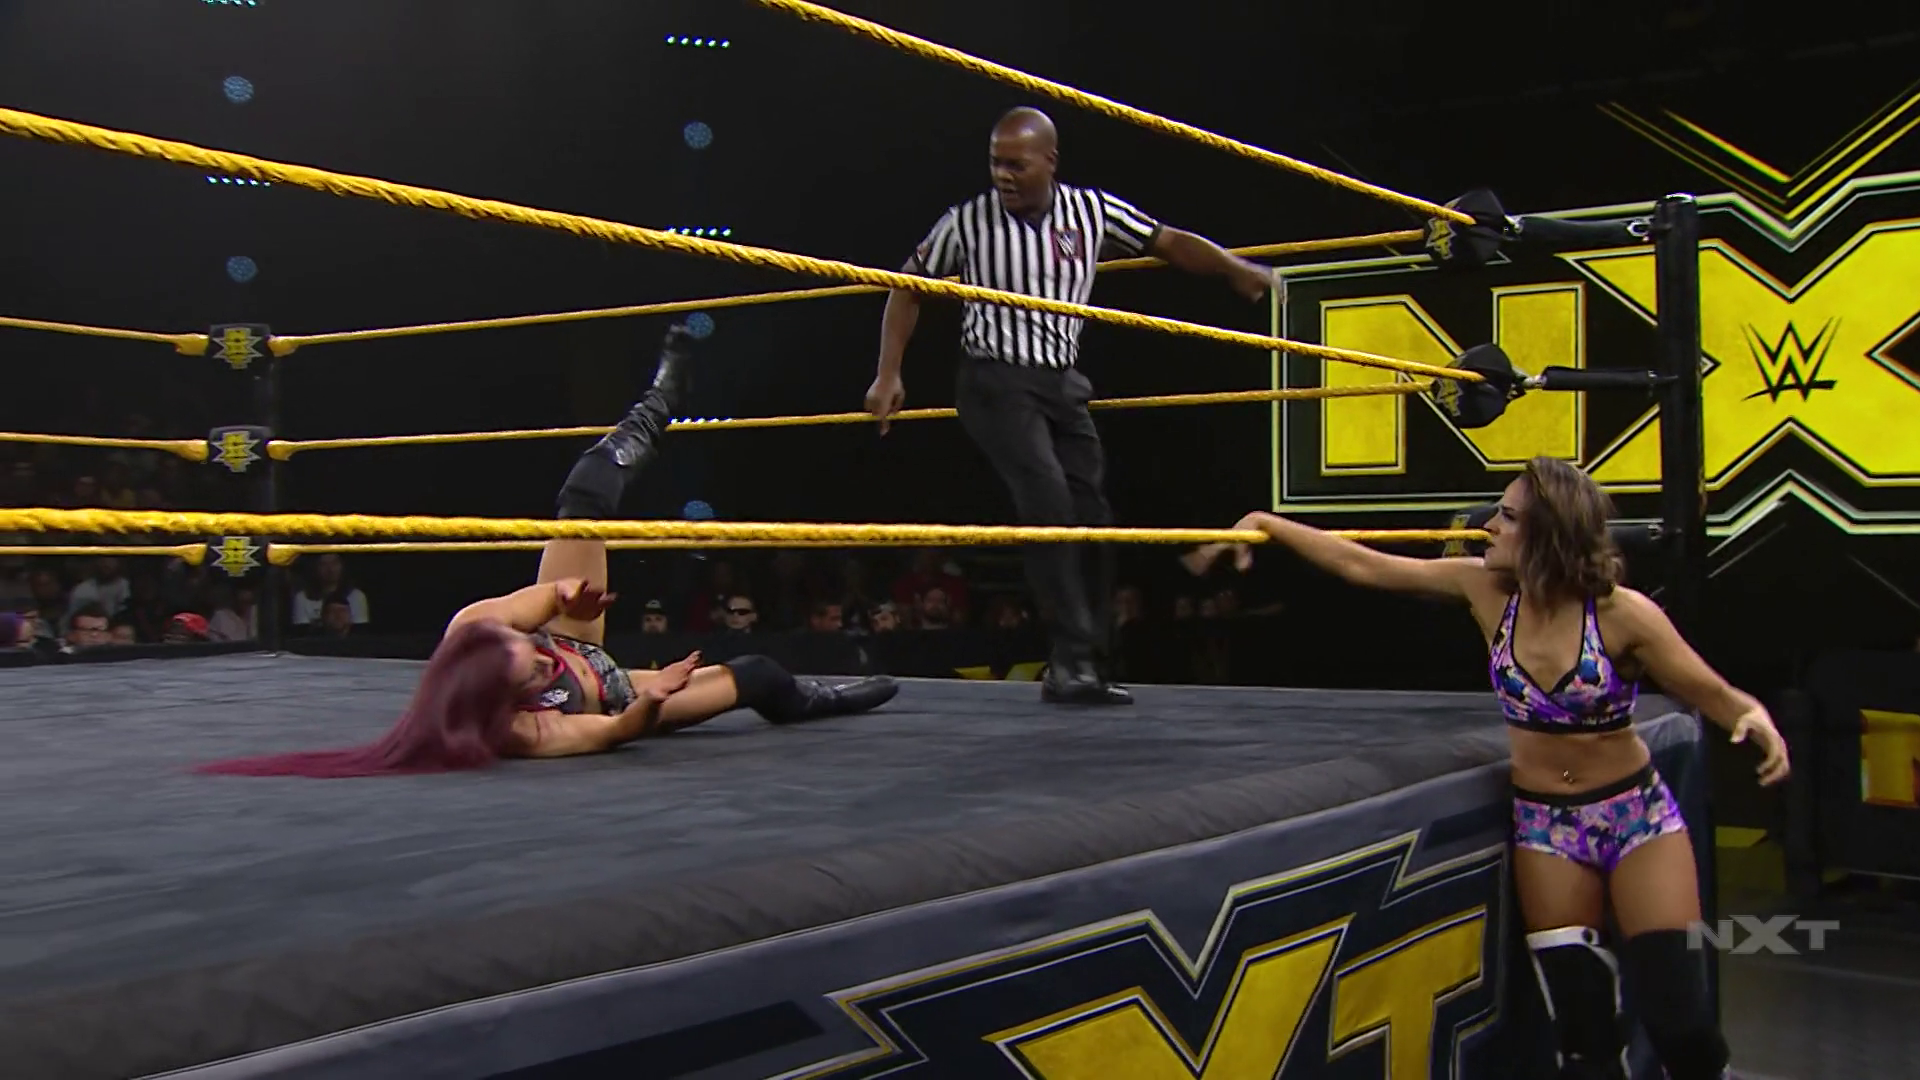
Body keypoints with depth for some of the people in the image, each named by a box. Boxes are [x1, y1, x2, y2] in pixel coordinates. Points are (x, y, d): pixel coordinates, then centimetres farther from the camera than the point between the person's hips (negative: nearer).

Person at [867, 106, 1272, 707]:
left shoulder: (1090, 212, 0)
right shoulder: (969, 222, -5)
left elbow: (1169, 243, 4)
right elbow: (909, 288, 6)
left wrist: (1235, 269, -12)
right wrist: (888, 375, 1)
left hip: (1062, 385, 5)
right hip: (997, 382, -5)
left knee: (1092, 521, 2)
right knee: (1048, 500, -24)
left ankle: (1076, 672, 11)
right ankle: (1074, 658, -21)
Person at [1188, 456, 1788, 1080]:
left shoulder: (1623, 614, -19)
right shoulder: (1486, 589, -9)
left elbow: (1715, 695, -10)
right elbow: (1363, 566, -5)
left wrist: (1755, 718, -33)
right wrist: (1263, 524, -4)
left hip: (1637, 815, -3)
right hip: (1543, 822, 3)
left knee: (1680, 1022, -6)